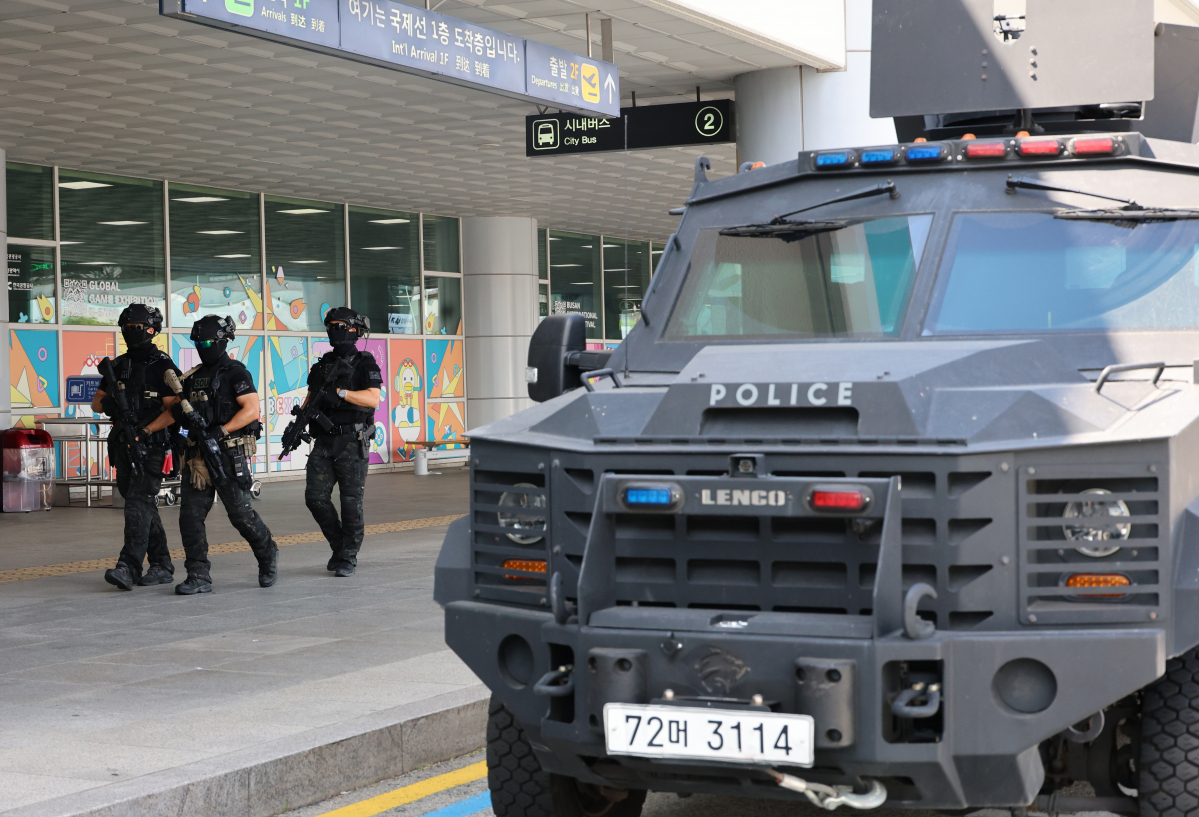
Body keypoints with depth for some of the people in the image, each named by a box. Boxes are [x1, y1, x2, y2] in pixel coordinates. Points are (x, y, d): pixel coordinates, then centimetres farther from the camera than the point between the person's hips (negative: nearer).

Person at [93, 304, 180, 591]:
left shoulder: (162, 366, -8)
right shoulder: (118, 365, 13)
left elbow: (174, 410, -13)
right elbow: (96, 403, 17)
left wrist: (146, 431, -22)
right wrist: (106, 404, -7)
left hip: (151, 446, -7)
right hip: (123, 447, 8)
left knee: (138, 504, -15)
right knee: (144, 506, 11)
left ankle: (128, 567, -21)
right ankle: (162, 566, 19)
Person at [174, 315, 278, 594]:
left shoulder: (236, 372, -5)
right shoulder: (193, 377, 16)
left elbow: (251, 410, -15)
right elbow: (180, 413, 22)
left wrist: (220, 431, -21)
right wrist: (183, 413, -3)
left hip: (230, 455, -6)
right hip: (198, 455, 6)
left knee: (240, 513, -3)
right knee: (190, 516, -2)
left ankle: (267, 553, 23)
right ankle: (199, 577, 1)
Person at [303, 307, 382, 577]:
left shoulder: (364, 364, -3)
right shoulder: (322, 365, 15)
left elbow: (373, 400, -17)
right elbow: (311, 399, 18)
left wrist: (341, 393, -29)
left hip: (352, 443, -5)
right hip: (323, 443, 5)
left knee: (351, 502, -4)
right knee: (315, 497, -4)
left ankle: (348, 558, 7)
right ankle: (338, 544, 16)